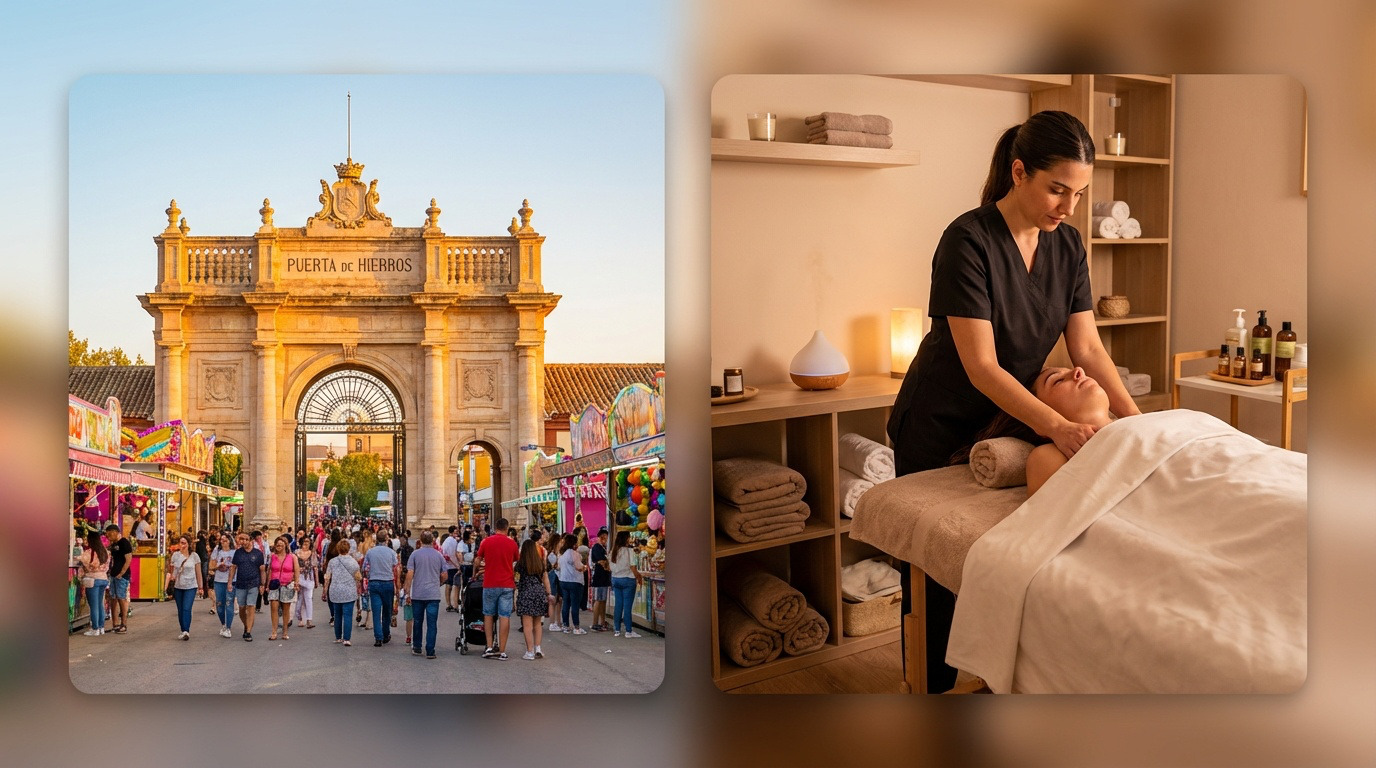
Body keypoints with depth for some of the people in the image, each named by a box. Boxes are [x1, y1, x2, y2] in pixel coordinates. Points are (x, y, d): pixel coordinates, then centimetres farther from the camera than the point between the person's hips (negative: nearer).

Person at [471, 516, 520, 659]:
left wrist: (474, 573, 29)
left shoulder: (486, 542, 0)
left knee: (488, 615, 14)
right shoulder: (512, 543, 2)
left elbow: (477, 561, 9)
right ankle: (502, 651, 1)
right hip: (507, 585, 0)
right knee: (504, 617, 1)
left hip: (490, 584, 0)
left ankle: (489, 647, 8)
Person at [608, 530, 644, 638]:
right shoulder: (629, 551, -12)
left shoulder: (614, 551, 6)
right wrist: (639, 578, 0)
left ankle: (617, 630, 14)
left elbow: (612, 568, 8)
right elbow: (633, 568, -13)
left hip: (615, 579, 6)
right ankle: (629, 631, 1)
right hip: (627, 580, -6)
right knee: (627, 605, -2)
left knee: (618, 605, 10)